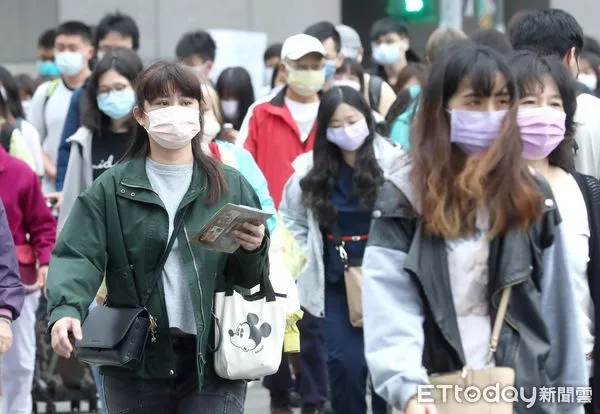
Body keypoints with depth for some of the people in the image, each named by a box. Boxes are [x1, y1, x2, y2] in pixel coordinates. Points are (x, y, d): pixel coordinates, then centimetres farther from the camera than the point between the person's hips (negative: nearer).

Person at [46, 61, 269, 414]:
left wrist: (254, 249, -14)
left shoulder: (231, 186, 7)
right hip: (137, 361, 1)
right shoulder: (111, 189, 5)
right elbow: (77, 257, -5)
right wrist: (66, 310, -24)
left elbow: (252, 278, 9)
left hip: (212, 359, -1)